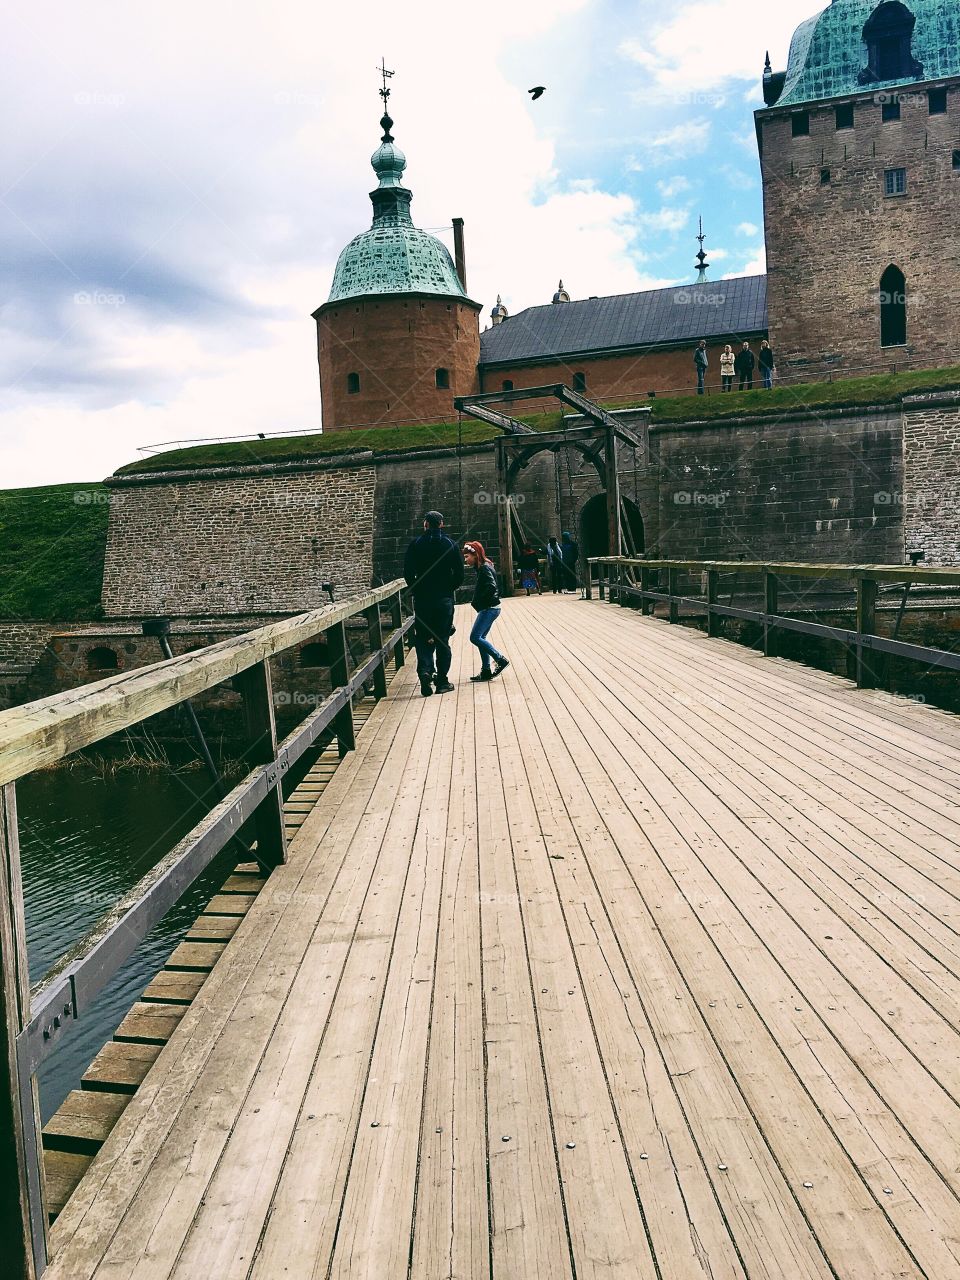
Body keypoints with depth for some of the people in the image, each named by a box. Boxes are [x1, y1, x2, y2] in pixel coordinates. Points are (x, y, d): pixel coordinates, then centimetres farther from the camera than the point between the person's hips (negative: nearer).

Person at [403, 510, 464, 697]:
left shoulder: (416, 544, -2)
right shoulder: (450, 544, 1)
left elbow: (408, 572, -6)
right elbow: (459, 574, -2)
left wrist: (416, 590, 7)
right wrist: (449, 589, 12)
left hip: (422, 599, 0)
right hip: (445, 599, 1)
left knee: (422, 639, 8)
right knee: (442, 639, 8)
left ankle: (425, 671, -14)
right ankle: (442, 680, 9)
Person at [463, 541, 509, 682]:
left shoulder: (484, 568, -15)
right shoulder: (482, 567, 14)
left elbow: (492, 587, -27)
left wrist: (477, 602, -17)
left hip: (489, 609, -10)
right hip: (489, 608, 10)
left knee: (475, 637, -9)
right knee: (480, 638, 11)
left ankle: (501, 660, -6)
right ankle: (486, 671, 14)